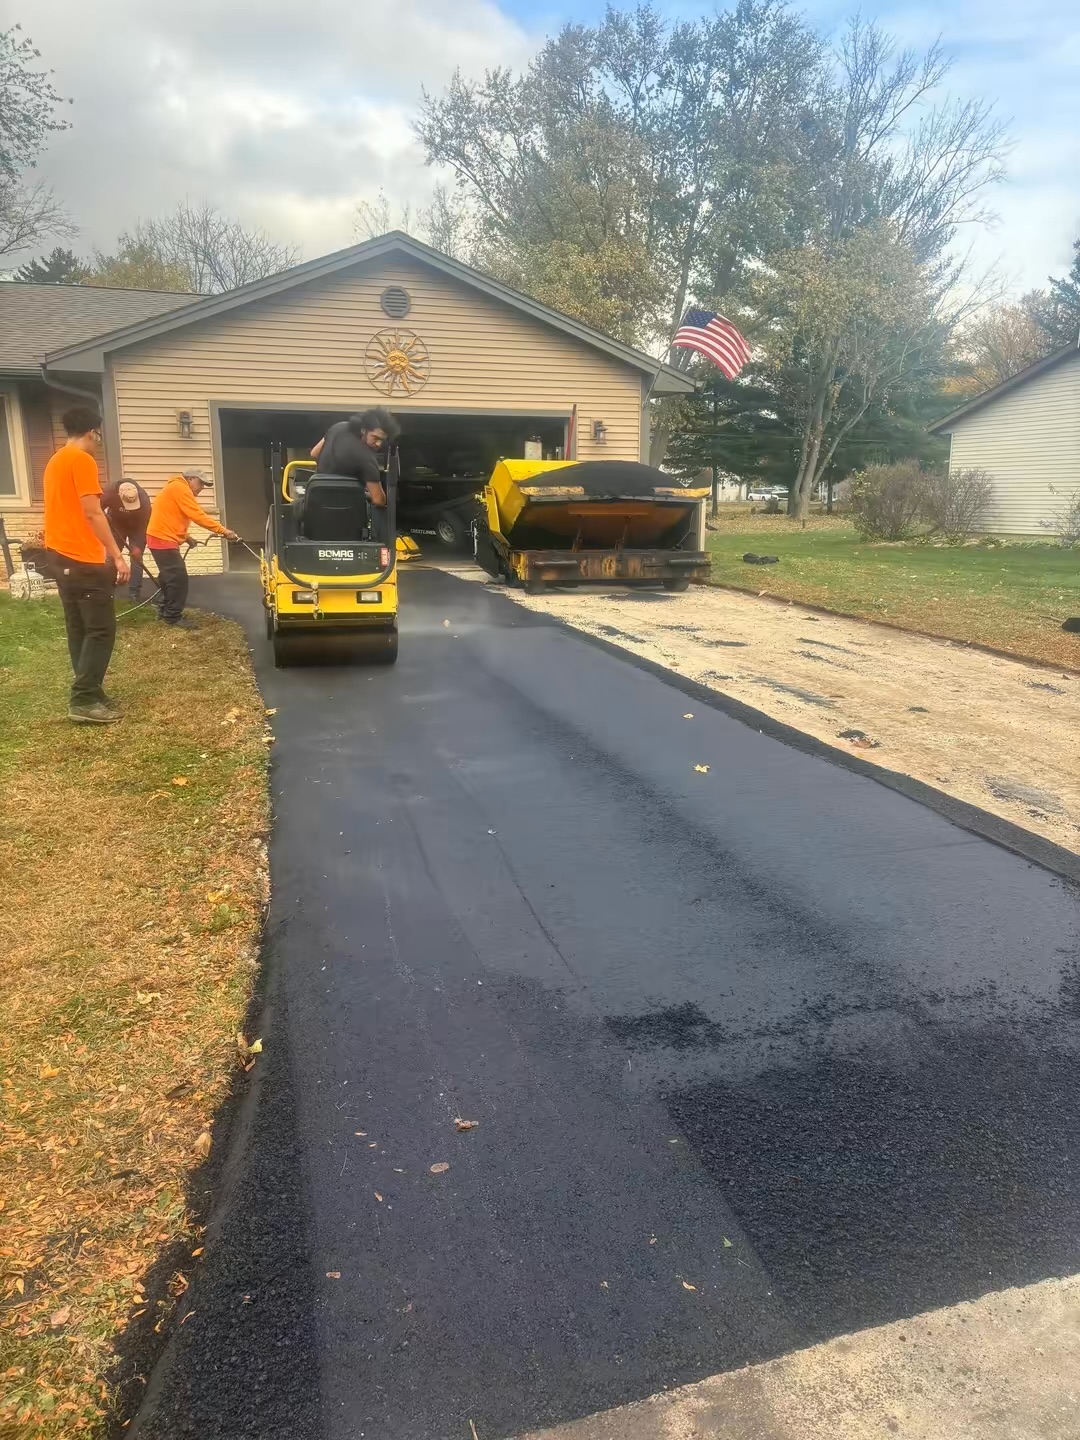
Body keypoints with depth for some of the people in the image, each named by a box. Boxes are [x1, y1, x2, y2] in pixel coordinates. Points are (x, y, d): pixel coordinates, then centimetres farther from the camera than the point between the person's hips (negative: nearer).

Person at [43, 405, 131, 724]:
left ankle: (88, 693, 15)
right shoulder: (82, 460, -11)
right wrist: (117, 555, -18)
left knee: (79, 629, 12)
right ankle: (84, 700, -10)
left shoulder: (55, 461, 18)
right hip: (83, 560, -10)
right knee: (100, 630, -7)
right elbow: (92, 513, -19)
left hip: (61, 557, 10)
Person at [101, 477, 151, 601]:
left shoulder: (144, 499, -36)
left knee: (136, 558, -7)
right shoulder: (109, 492, -34)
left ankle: (134, 593, -3)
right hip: (116, 526, 2)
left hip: (137, 528, -2)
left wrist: (139, 546, -33)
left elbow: (144, 525, -29)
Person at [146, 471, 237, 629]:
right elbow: (198, 516, -21)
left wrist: (186, 537, 9)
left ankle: (167, 612, 26)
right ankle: (173, 617, -6)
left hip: (162, 538, 11)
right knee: (178, 577, -10)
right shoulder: (179, 488, -13)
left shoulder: (179, 490, 20)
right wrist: (223, 531, -22)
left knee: (171, 576, 17)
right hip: (163, 539, -11)